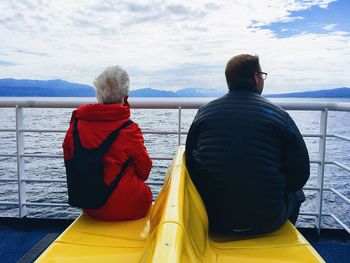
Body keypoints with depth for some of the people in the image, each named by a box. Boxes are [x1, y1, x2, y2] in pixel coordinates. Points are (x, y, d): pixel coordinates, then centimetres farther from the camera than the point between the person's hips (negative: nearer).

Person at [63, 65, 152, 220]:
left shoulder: (77, 123, -6)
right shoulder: (129, 129, -18)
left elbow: (68, 159, 6)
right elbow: (145, 170, -6)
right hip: (127, 208, -4)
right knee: (146, 193, 27)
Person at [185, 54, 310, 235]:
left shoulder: (204, 112, -1)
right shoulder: (279, 115, -8)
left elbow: (190, 161, 5)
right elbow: (300, 174, -6)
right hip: (266, 222, -2)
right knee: (295, 193, 28)